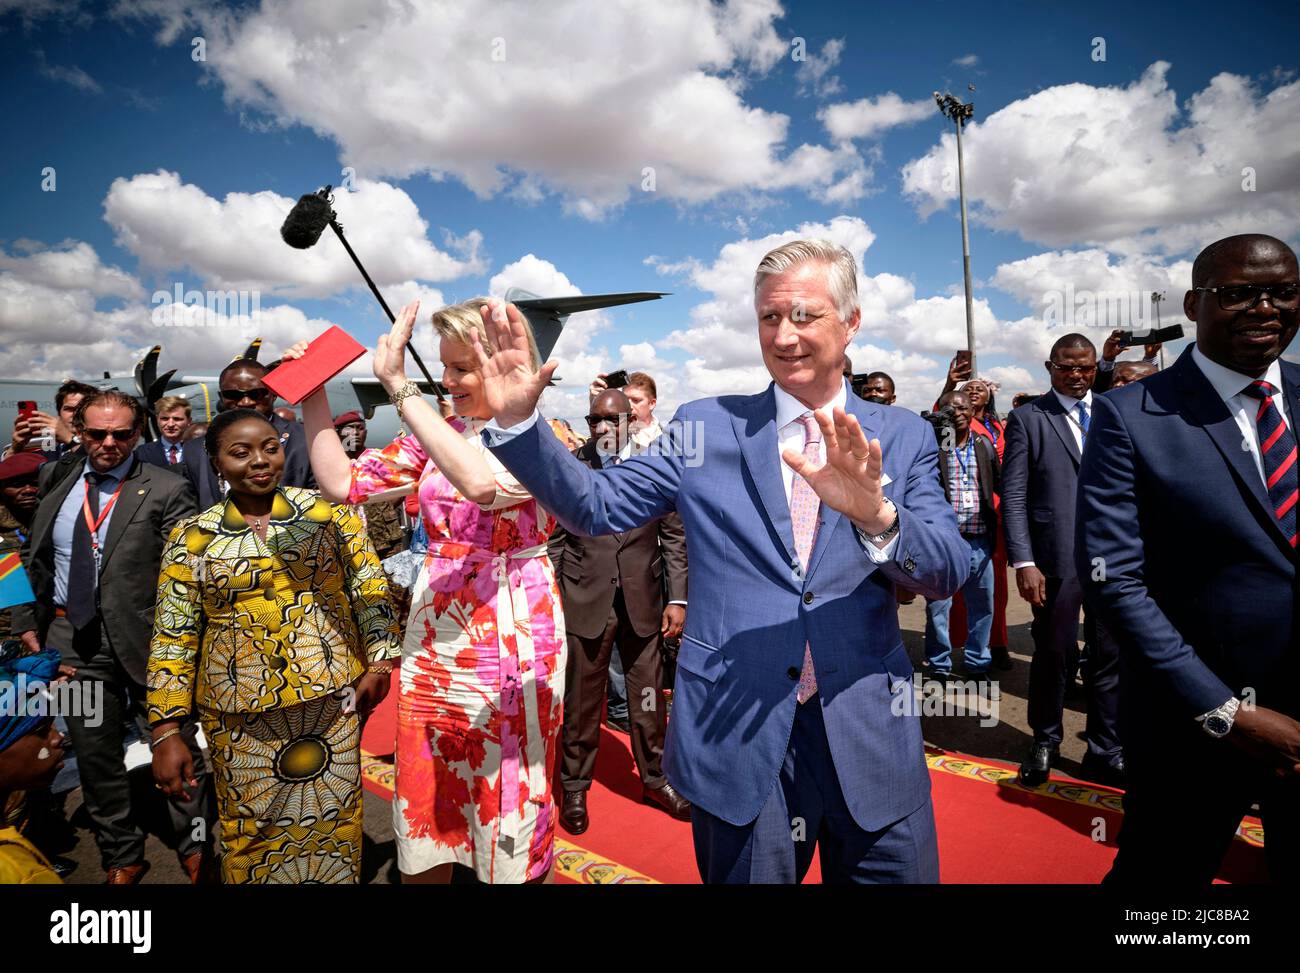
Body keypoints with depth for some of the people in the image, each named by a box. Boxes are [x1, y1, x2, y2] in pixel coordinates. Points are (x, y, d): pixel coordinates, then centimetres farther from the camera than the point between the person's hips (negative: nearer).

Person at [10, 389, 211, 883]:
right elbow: (34, 558, 15)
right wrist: (28, 620, 10)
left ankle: (195, 852, 24)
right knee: (95, 758, 15)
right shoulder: (56, 478, 7)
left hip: (145, 637, -4)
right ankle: (121, 859, 33)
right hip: (71, 638, 5)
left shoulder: (166, 490, -9)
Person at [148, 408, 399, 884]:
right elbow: (173, 638, 2)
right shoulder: (192, 538, 1)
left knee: (334, 824, 10)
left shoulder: (327, 511, 0)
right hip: (241, 718, 0)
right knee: (252, 834, 12)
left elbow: (370, 585, 3)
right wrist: (166, 731, -1)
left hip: (332, 700, 0)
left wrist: (379, 662, -5)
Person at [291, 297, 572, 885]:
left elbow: (480, 482, -32)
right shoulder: (437, 434, 6)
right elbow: (342, 481, 5)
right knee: (422, 815, 17)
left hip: (511, 644, -5)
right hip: (432, 642, 5)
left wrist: (397, 384, -29)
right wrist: (313, 397, -4)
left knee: (513, 813, 11)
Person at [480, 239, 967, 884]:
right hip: (736, 735, 0)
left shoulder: (903, 437, 1)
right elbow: (596, 507, -4)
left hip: (868, 739, 1)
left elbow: (947, 572, -10)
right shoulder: (705, 427, 1)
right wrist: (517, 419, -18)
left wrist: (876, 515, -31)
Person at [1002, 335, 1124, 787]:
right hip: (1057, 558, -3)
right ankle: (1046, 742, 29)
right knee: (1054, 653, 8)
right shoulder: (1027, 418, 1)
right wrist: (1024, 563, -11)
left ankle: (1105, 752, 26)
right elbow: (1013, 496, -4)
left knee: (1111, 656, 9)